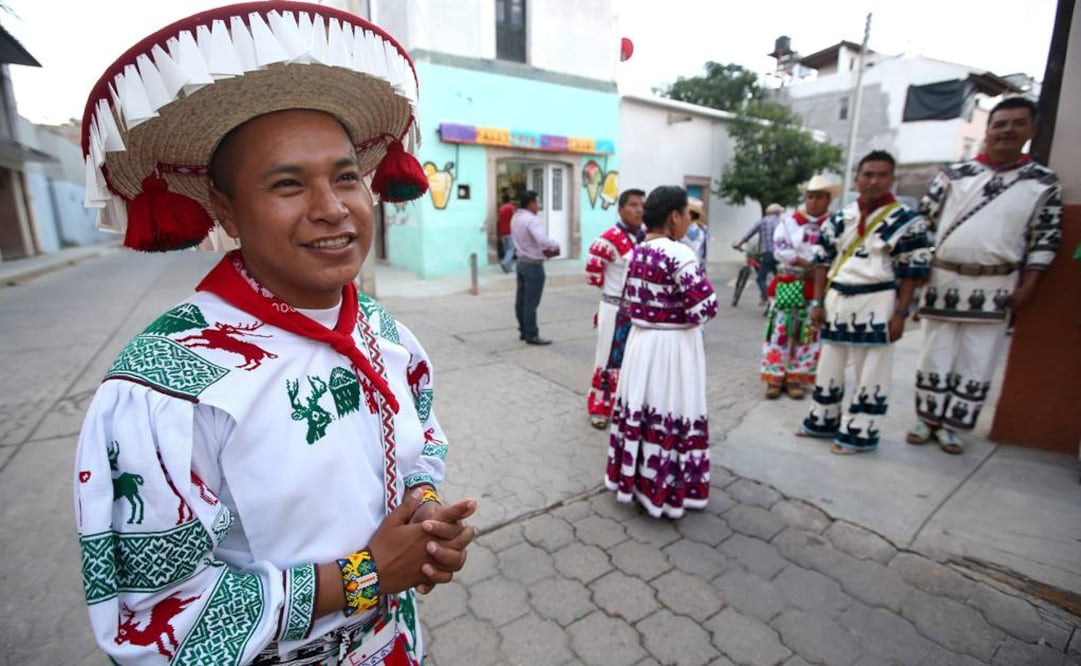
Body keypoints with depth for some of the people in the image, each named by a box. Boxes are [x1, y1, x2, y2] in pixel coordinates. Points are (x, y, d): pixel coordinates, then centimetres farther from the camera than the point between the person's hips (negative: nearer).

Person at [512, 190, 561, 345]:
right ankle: (531, 335, 2)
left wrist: (542, 249, 6)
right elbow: (542, 239, -33)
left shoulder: (515, 218, 11)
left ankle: (524, 331, 22)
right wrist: (556, 246, -15)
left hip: (521, 262, 9)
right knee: (531, 302, -4)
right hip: (533, 265, -9)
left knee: (521, 300, 12)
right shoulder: (531, 219, -19)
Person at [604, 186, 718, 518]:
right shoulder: (679, 254, -18)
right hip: (673, 346, -7)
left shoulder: (636, 252, 5)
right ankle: (665, 489, 19)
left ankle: (632, 477, 30)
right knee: (669, 412, 5)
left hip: (641, 340, 7)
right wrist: (682, 317, -3)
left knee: (639, 409, 15)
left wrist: (651, 316, 10)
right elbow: (706, 307, -21)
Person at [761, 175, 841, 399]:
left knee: (809, 334, 5)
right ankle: (775, 377, 8)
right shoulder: (790, 221, 3)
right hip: (789, 286, 0)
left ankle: (795, 378, 16)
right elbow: (779, 250, -6)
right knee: (780, 331, 0)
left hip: (818, 288, 1)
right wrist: (807, 263, -14)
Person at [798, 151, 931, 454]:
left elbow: (914, 270, -5)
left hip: (877, 303, -4)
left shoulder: (906, 220, -4)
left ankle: (860, 432, 15)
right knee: (828, 365, 13)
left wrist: (900, 313, -10)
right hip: (837, 300, 4)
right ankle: (823, 420, 28)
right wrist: (817, 302, 4)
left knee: (871, 371, 3)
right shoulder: (839, 218, 7)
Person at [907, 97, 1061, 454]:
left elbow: (1045, 239, 5)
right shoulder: (954, 175, 3)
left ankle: (952, 425, 19)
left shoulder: (1044, 182, 4)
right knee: (935, 355, 7)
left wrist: (1028, 285, -3)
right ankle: (927, 418, 20)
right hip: (942, 280, 0)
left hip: (994, 289, 1)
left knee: (977, 362, 5)